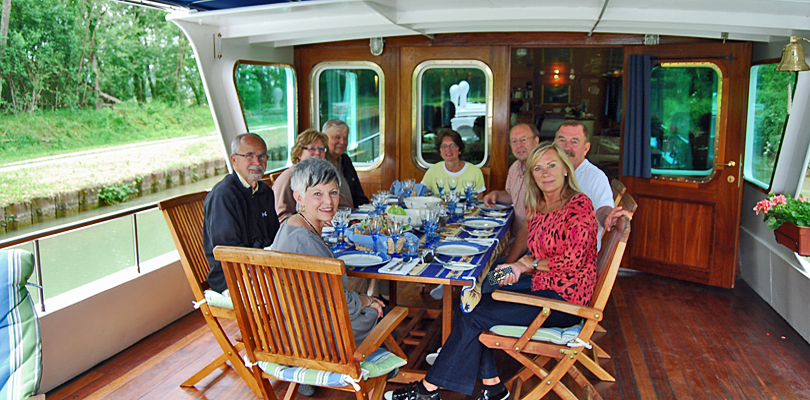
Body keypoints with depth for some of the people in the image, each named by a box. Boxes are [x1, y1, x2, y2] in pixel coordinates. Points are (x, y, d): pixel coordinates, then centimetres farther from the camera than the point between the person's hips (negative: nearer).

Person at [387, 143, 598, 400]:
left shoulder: (579, 205, -13)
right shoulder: (535, 208, 10)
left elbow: (573, 261, -18)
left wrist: (530, 263, -7)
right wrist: (517, 268, -6)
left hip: (564, 301, -8)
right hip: (543, 291, 8)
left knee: (472, 318, -13)